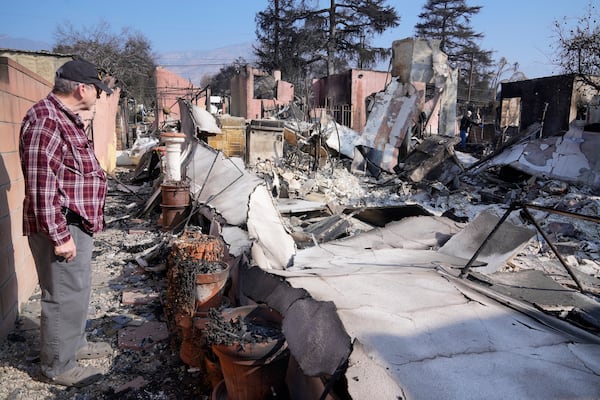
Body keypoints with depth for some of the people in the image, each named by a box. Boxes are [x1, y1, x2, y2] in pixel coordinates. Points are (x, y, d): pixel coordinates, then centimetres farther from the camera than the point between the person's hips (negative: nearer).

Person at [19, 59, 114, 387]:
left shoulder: (65, 117, 14)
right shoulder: (45, 120, -19)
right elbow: (41, 185, -24)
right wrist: (59, 234, -23)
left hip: (77, 223, 10)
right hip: (62, 227, -10)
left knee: (77, 289, 22)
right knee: (64, 296, 1)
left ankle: (74, 343, 39)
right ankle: (57, 367, 18)